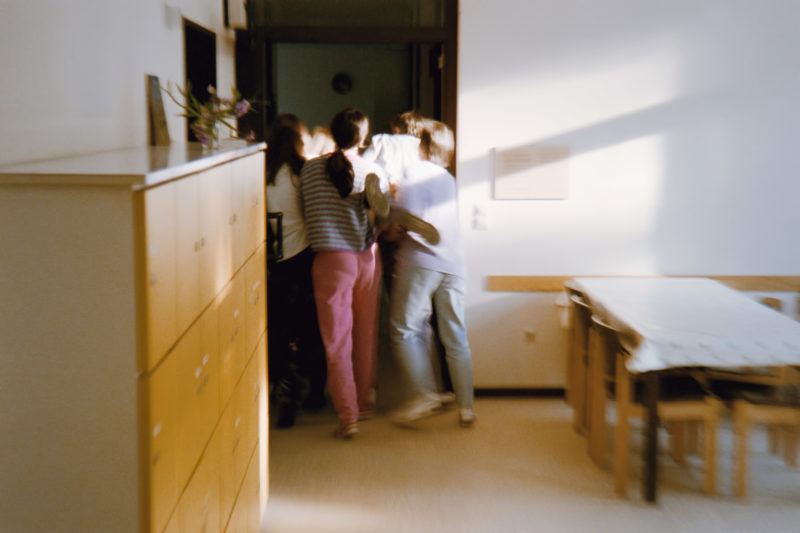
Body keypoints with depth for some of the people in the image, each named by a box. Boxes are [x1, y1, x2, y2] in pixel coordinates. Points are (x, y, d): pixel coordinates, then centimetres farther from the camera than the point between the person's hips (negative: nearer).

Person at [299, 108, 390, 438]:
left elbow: (305, 213, 3)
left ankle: (347, 417, -3)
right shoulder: (373, 172, -1)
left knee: (337, 340, 1)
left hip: (330, 260, -2)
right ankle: (365, 401, 31)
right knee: (366, 334, 17)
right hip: (367, 258, 2)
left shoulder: (310, 169, -1)